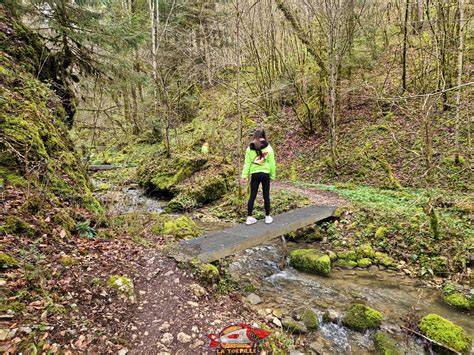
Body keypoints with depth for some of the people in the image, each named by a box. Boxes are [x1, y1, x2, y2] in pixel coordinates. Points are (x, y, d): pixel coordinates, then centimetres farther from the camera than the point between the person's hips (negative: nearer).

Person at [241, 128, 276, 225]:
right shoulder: (268, 148, -3)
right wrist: (273, 175, 7)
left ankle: (249, 217, 9)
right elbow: (271, 163, -1)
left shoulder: (250, 148, 0)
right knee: (266, 196, 9)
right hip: (265, 174, -1)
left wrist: (244, 175, 0)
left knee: (252, 196, 8)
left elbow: (247, 163, -1)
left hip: (254, 174, 1)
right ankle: (267, 217, 19)